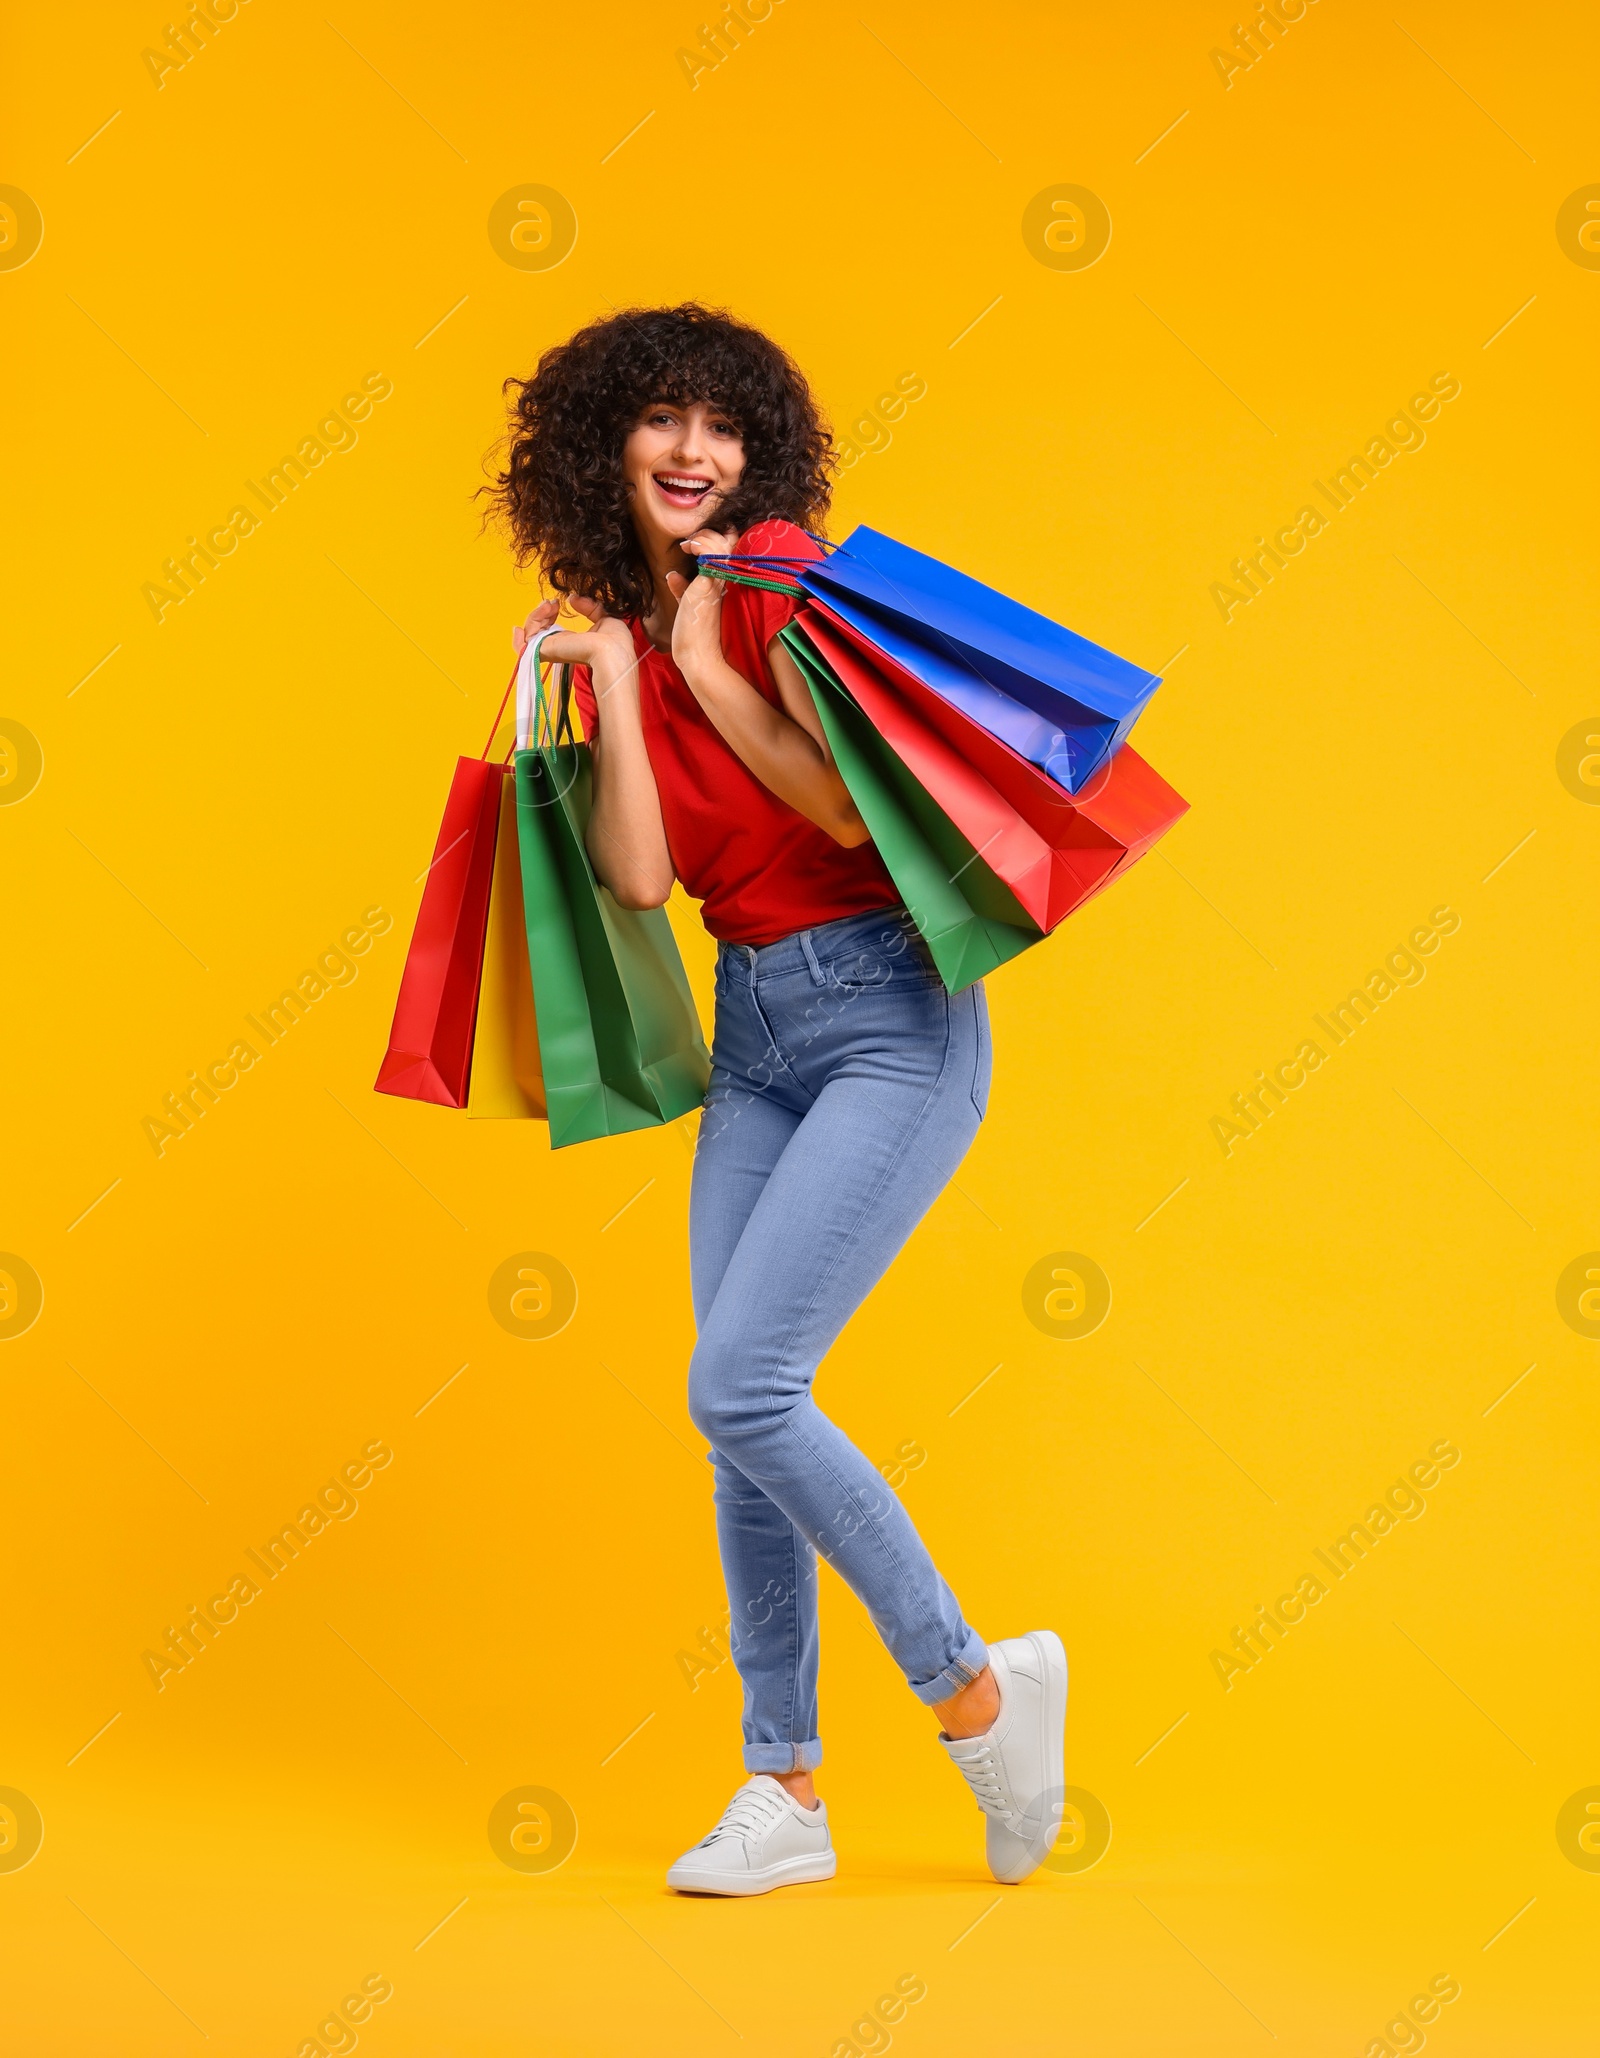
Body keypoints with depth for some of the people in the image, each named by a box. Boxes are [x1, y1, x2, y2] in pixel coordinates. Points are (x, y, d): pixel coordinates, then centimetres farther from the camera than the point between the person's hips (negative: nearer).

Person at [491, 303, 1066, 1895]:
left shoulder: (776, 569, -8)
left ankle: (978, 1688, 5)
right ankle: (785, 1792, 16)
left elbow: (853, 807, -18)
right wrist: (609, 679, -4)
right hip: (750, 1032, 7)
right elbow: (640, 879, -1)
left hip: (887, 1014, -7)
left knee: (739, 1387, -14)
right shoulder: (618, 635, 11)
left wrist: (704, 667, -13)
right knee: (743, 1411, 5)